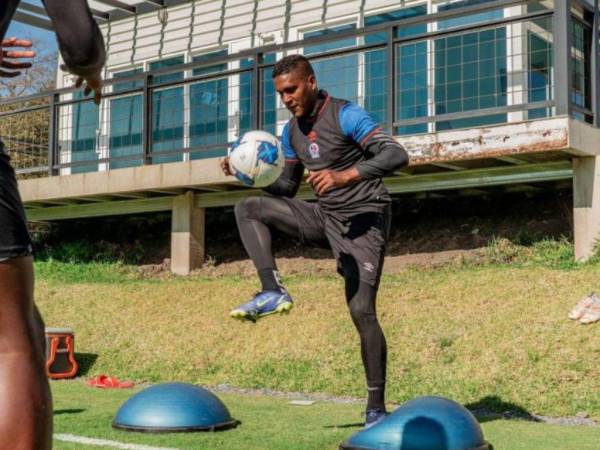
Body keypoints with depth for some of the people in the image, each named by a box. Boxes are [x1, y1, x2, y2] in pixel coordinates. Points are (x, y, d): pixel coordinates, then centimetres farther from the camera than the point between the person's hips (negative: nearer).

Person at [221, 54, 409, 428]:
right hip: (325, 217, 7)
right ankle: (273, 292, -16)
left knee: (361, 310, -14)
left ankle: (377, 409, -3)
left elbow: (397, 155, -25)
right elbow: (286, 189, 16)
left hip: (363, 219, -7)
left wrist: (344, 176, -37)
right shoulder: (292, 130, 8)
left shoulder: (345, 115, -14)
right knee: (249, 208, -4)